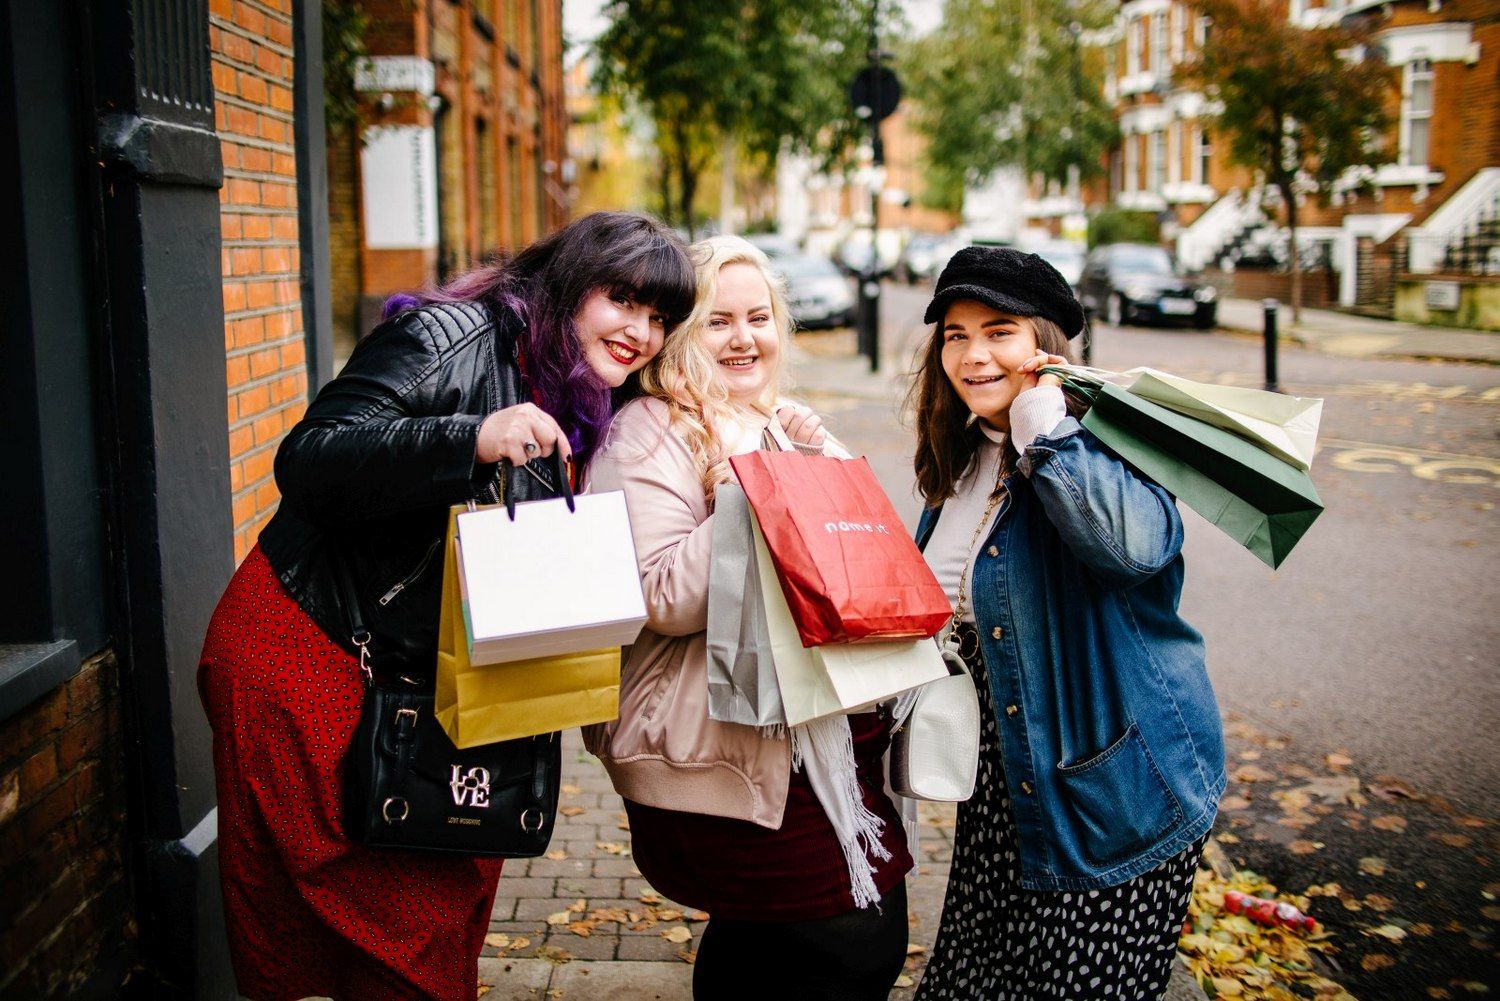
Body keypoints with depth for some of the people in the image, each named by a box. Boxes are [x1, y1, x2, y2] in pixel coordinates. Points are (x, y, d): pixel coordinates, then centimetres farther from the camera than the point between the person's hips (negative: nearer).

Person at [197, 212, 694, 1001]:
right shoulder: (451, 337, -12)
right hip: (307, 648, -6)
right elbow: (305, 464, -22)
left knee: (442, 928, 3)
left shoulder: (588, 415, 12)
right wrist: (472, 440, -34)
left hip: (433, 674, 7)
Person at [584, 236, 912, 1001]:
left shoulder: (793, 428, 14)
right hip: (721, 754, -8)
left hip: (822, 731, 8)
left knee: (755, 938, 18)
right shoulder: (648, 437, -9)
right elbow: (665, 601, -19)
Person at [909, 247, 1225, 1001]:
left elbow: (1137, 540, -39)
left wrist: (1045, 427, -31)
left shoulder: (1095, 438, -15)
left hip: (1109, 788, -7)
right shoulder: (963, 459, 8)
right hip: (1005, 778, 8)